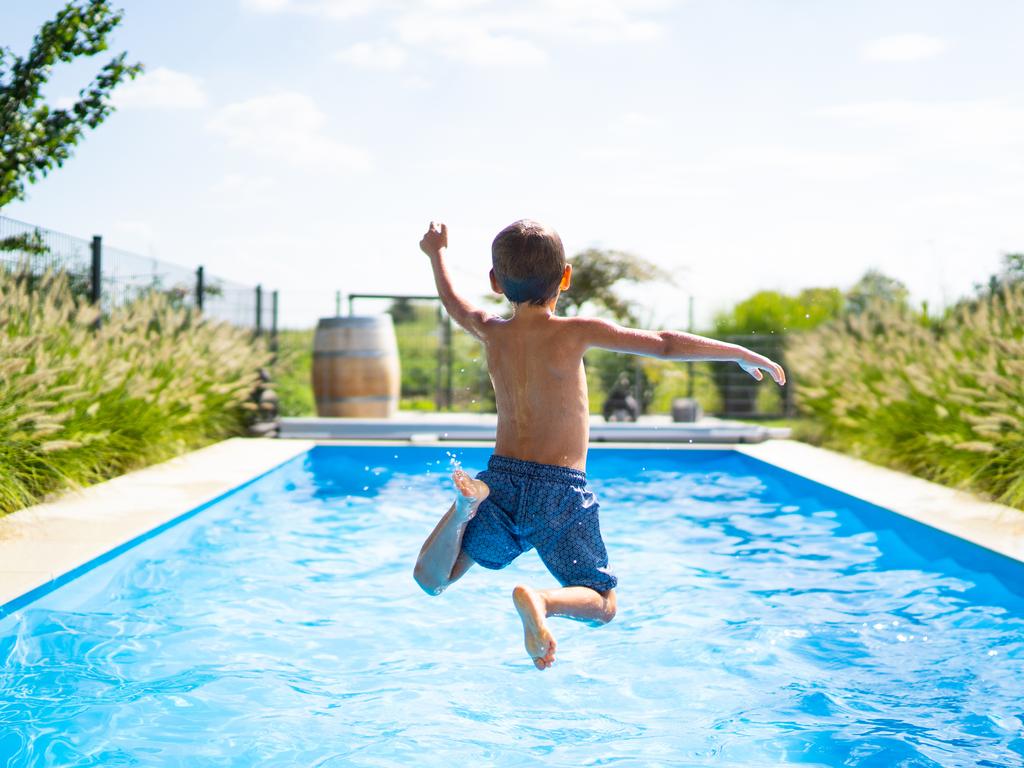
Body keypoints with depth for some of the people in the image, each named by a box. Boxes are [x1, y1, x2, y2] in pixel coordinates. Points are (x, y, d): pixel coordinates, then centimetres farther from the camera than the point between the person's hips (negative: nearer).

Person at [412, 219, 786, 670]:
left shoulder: (491, 333, 3)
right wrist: (742, 355, 3)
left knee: (430, 580, 14)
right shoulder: (575, 333, -9)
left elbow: (452, 300, 26)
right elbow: (665, 345, -7)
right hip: (559, 490, -3)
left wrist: (437, 254, 46)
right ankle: (541, 600, -24)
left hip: (503, 478, 3)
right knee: (602, 604, 10)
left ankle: (466, 506, -14)